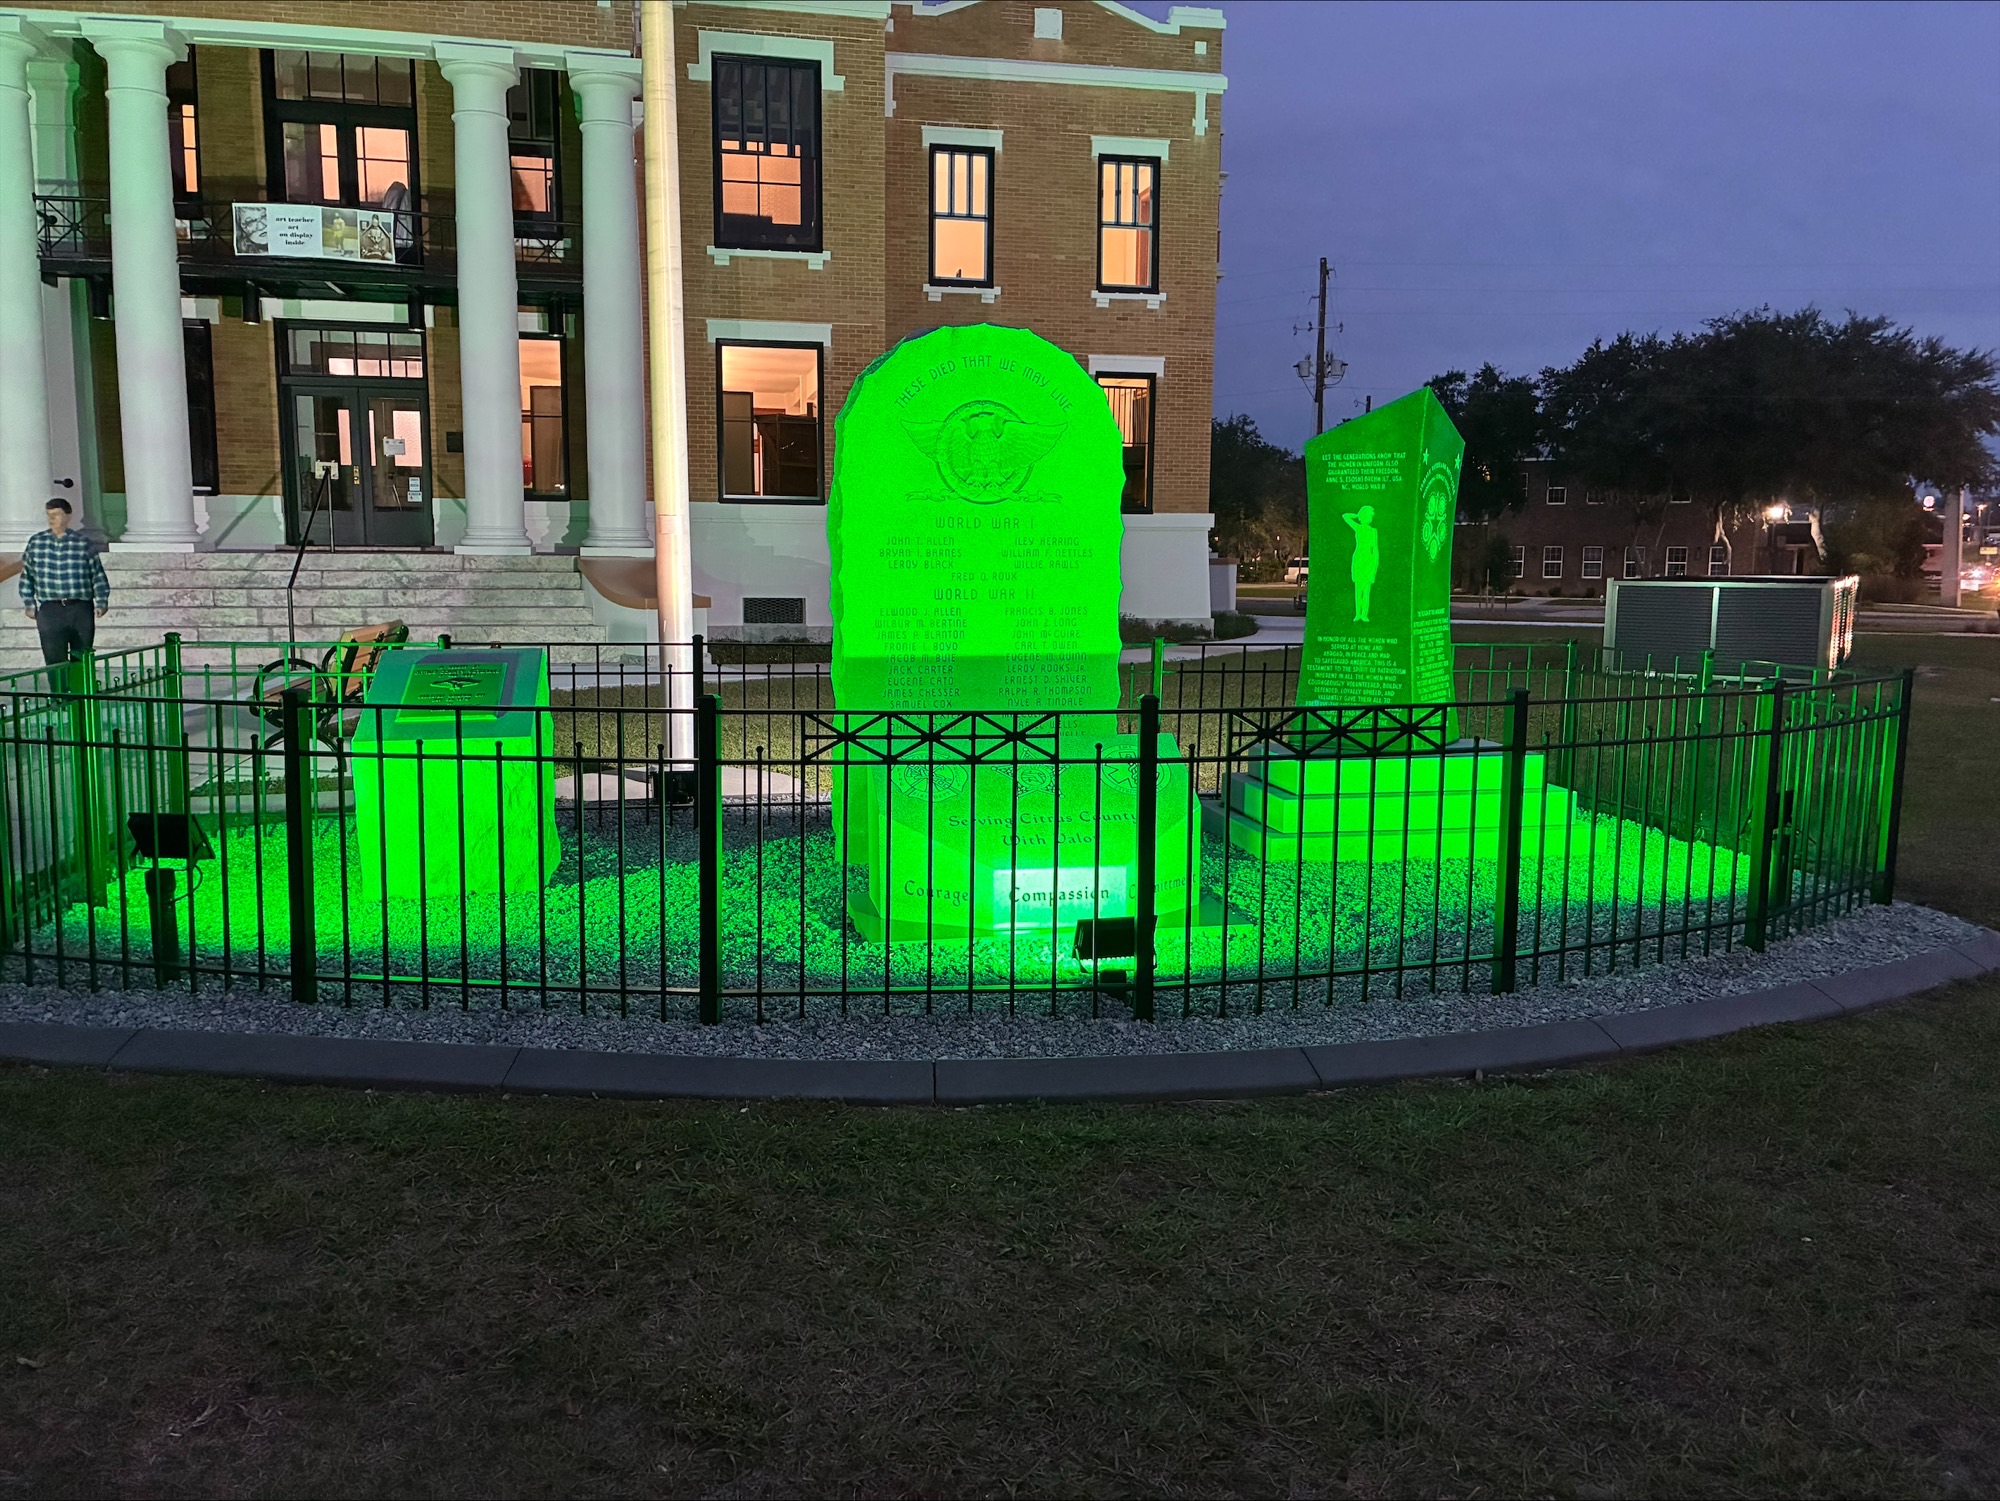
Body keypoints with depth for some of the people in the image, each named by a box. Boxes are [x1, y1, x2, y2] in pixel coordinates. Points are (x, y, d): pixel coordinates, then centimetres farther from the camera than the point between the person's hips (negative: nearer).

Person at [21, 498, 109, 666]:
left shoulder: (83, 543, 4)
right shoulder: (35, 542, 8)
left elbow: (98, 575, 7)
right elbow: (26, 575, 14)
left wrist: (101, 602, -1)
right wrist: (29, 604, 9)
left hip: (81, 609, 0)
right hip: (50, 610, 0)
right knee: (55, 663, -6)